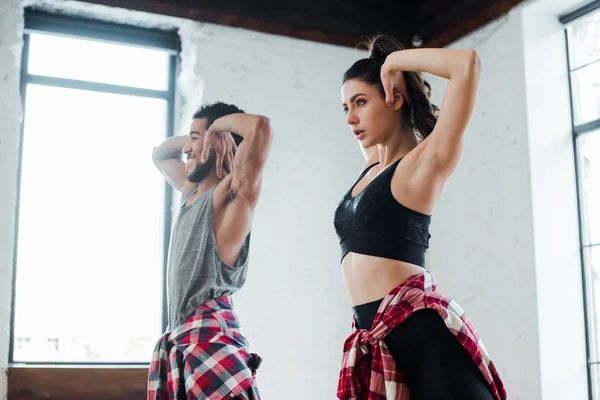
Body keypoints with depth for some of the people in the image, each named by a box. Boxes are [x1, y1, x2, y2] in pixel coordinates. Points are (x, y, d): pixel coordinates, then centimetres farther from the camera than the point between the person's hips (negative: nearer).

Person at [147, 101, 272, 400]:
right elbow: (159, 155, 36)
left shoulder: (228, 193, -8)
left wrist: (215, 128, -5)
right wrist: (193, 137, 17)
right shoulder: (191, 192, 18)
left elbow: (259, 126, -24)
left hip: (210, 338, -9)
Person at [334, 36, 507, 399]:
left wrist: (392, 62, -4)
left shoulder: (425, 162, -5)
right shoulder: (374, 166, 18)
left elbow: (468, 63, -16)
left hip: (420, 330, -8)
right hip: (375, 336, 8)